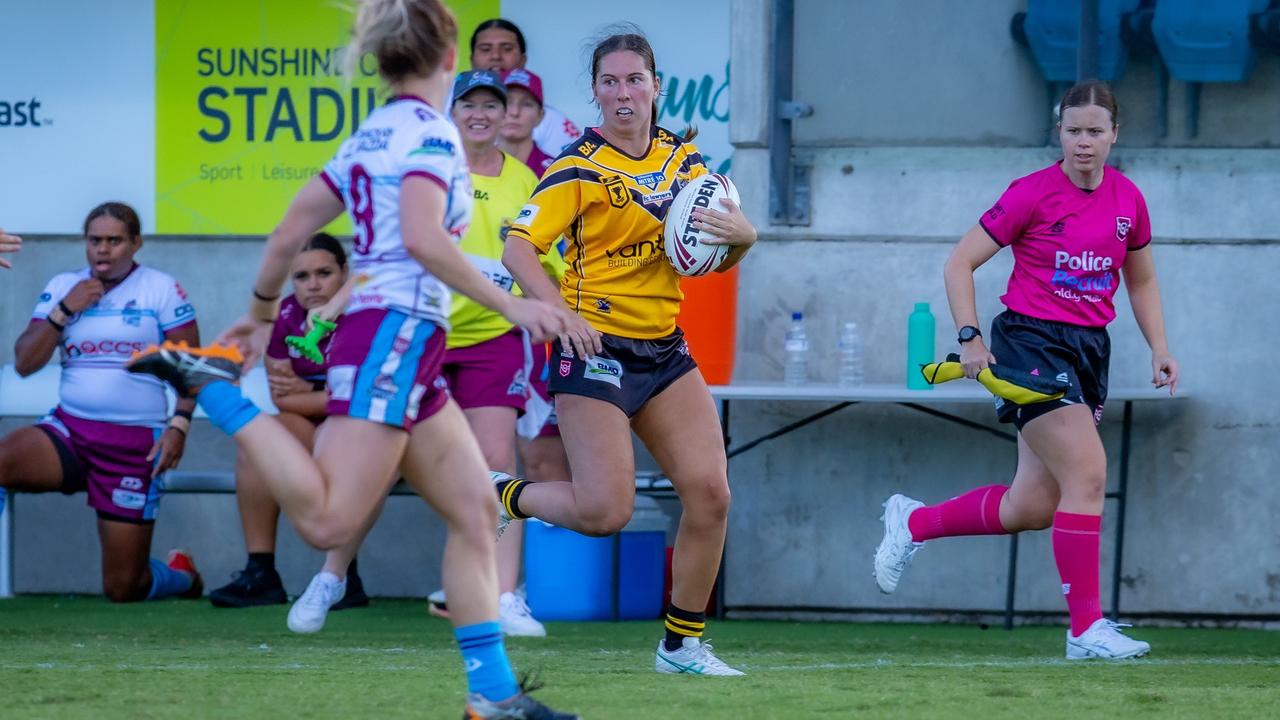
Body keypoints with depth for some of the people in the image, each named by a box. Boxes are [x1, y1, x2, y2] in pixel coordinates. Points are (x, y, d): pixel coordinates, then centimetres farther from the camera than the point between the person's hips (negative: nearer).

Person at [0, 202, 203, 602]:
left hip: (135, 445, -3)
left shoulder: (161, 290, 0)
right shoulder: (62, 287, 8)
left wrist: (179, 424, -14)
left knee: (123, 588, -1)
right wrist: (65, 310, -9)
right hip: (69, 430, 3)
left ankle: (180, 577, 35)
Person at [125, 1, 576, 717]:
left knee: (476, 511, 7)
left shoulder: (370, 135, 17)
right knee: (330, 519, -16)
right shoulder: (429, 130, -8)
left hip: (407, 349, 10)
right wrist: (511, 306, -20)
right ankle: (212, 383, -12)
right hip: (394, 334, -10)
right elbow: (422, 237, -23)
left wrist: (261, 312, 31)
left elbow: (289, 232, 18)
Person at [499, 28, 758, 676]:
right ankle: (505, 499, 16)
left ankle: (682, 645, 9)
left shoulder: (683, 158, 9)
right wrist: (562, 314, -30)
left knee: (710, 494, -4)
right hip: (596, 350, -6)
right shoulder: (578, 167, -9)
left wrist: (741, 235, -8)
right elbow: (518, 248, -16)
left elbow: (717, 257, 15)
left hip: (665, 351, 6)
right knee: (605, 512, -14)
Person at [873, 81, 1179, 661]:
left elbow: (1141, 281, 20)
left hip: (1089, 350, 6)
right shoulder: (1033, 194, -10)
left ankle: (913, 522, 29)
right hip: (1030, 339, -6)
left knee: (1032, 507, 5)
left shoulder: (1128, 200, 6)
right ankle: (1085, 628, -14)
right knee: (1087, 471, -19)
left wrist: (1159, 348, 8)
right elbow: (960, 263, -7)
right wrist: (970, 337, -16)